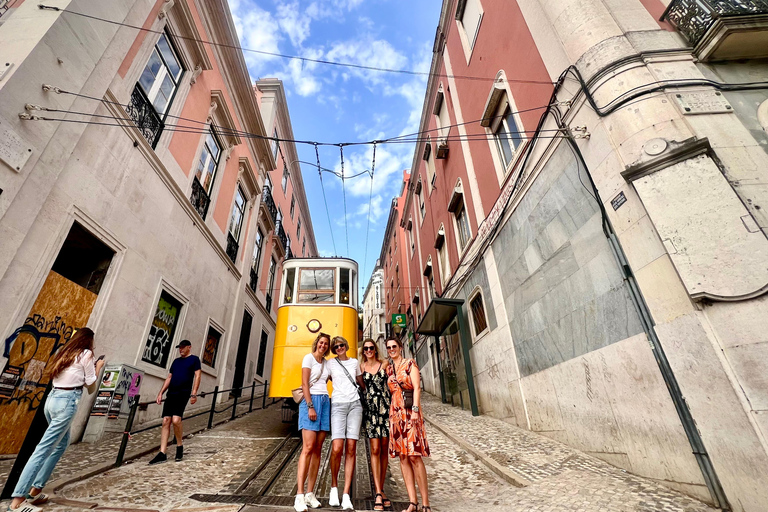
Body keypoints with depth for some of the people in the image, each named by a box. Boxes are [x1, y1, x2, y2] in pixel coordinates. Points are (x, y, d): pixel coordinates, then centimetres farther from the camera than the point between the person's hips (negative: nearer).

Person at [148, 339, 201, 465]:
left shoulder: (194, 359, 2)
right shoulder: (176, 361, 20)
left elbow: (197, 376, -5)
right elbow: (169, 378, 21)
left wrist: (194, 394, -14)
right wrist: (160, 393, 12)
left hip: (183, 394, -6)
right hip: (171, 394, 6)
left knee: (176, 420, -17)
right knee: (165, 421, 0)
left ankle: (180, 447, 5)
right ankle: (162, 454, 5)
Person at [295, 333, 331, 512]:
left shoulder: (326, 363, 15)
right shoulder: (309, 358, -1)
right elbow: (304, 384, -8)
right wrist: (310, 406, -16)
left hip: (325, 402, 6)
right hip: (311, 400, -6)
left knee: (317, 449, 5)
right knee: (308, 448, -12)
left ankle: (310, 493, 11)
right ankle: (299, 496, -9)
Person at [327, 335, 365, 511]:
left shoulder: (355, 362, 15)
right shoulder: (331, 363, 8)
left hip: (355, 404, 2)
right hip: (338, 404, -2)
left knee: (351, 449, -3)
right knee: (337, 448, -13)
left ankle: (346, 495, 4)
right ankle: (334, 487, 11)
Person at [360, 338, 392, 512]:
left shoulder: (384, 364, 6)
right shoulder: (361, 367, 7)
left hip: (385, 408, 1)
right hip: (370, 410, -1)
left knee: (384, 450, 5)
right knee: (375, 449, -5)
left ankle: (380, 490, 17)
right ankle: (378, 493, -1)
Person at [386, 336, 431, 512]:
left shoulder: (410, 364, 2)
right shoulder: (388, 369, 15)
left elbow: (416, 387, -7)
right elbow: (390, 391, 17)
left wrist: (415, 409, -17)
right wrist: (391, 412, 9)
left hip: (410, 411, -5)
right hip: (395, 412, 5)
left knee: (414, 456, -8)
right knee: (403, 456, 3)